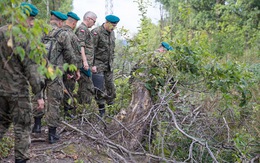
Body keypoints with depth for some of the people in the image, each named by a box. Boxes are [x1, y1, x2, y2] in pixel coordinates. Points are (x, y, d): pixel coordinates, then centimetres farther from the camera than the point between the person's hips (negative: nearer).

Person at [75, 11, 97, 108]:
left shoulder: (86, 30, 24)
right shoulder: (82, 29, -9)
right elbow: (80, 46, -20)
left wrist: (92, 65, 28)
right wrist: (85, 61, -26)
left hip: (87, 64, 10)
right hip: (84, 64, -10)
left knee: (86, 88, 13)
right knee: (87, 88, -8)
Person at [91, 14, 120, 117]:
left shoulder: (112, 33, 10)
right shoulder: (96, 32, -15)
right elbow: (91, 50, -15)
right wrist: (91, 65, -16)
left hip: (109, 65, 7)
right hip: (98, 65, -7)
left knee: (110, 85, 6)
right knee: (100, 88, -4)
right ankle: (101, 109, 6)